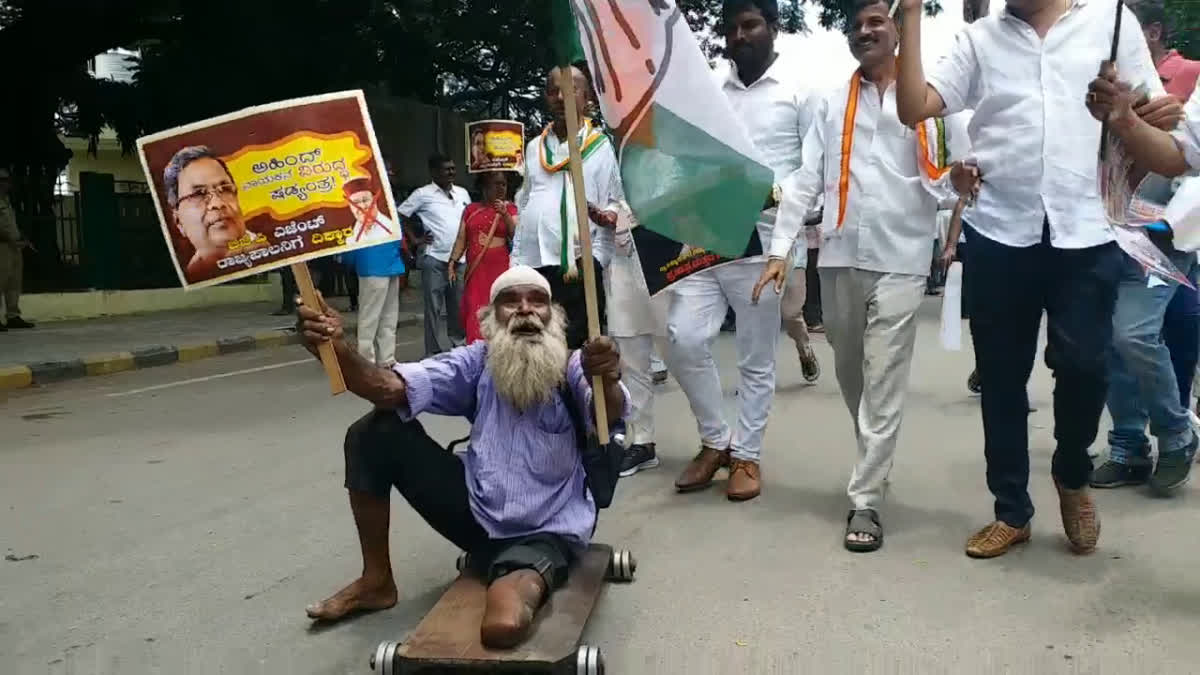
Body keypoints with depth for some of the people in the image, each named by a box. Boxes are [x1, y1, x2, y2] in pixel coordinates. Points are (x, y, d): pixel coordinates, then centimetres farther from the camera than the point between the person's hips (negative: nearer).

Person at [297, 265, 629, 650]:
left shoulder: (573, 368, -14)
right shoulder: (476, 362, -6)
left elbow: (610, 415, -37)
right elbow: (389, 388, -19)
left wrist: (606, 381, -62)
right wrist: (336, 350, -40)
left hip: (546, 534, -4)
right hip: (477, 512, 5)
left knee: (504, 627, -36)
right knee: (375, 432, -7)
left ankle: (526, 584, 5)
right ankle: (377, 582, 9)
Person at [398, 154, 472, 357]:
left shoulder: (463, 193, 13)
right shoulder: (423, 194, -3)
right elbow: (400, 215, 0)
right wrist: (416, 237, -2)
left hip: (460, 259, 5)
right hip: (435, 259, -5)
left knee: (458, 306, 11)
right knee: (435, 308, -1)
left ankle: (457, 346, 23)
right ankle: (437, 352, 3)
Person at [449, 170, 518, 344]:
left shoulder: (510, 208, 6)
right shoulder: (471, 209, 13)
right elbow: (461, 239, 12)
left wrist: (505, 214, -15)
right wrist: (452, 263, 4)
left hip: (501, 270, -2)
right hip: (475, 271, 2)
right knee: (475, 314, -2)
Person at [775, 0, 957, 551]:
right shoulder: (832, 104, 13)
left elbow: (938, 178, 2)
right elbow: (806, 179, 6)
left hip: (901, 259, -3)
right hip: (840, 256, 3)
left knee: (883, 384, -4)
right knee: (850, 375, 14)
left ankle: (864, 500, 1)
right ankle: (876, 462, 36)